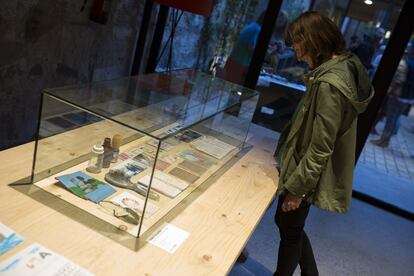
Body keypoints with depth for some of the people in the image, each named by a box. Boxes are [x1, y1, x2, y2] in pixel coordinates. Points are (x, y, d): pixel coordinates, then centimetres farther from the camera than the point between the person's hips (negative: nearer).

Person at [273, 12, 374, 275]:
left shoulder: (329, 85, -29)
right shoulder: (344, 66, 1)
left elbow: (320, 149, -25)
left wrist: (296, 187, -17)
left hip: (307, 173, -9)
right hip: (307, 168, 9)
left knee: (290, 231, 13)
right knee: (288, 224, 24)